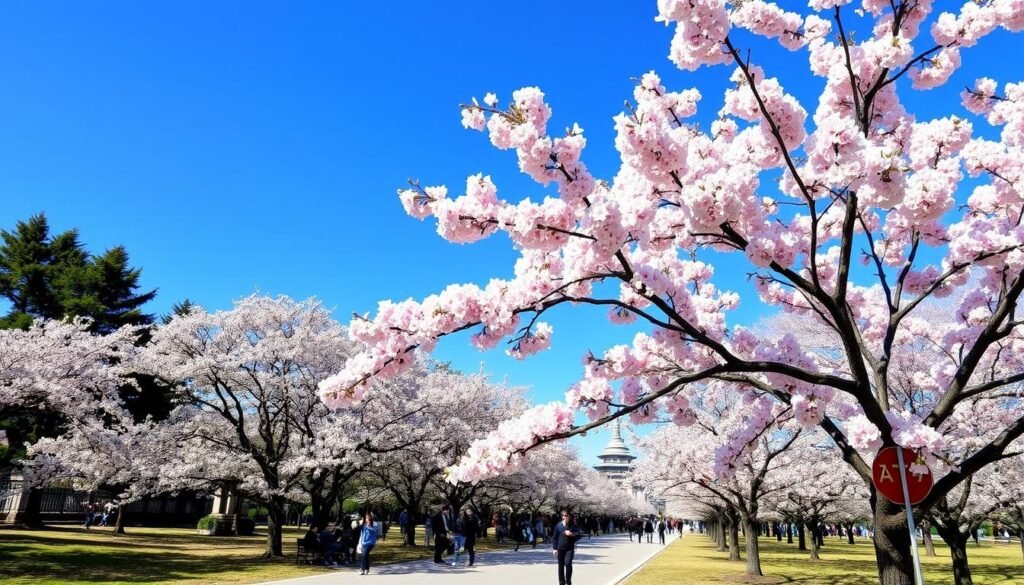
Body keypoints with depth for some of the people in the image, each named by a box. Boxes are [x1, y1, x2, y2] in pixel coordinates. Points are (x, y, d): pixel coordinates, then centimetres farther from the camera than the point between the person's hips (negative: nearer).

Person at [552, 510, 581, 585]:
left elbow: (578, 535, 3)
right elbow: (554, 537, 5)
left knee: (568, 563, -17)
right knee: (561, 566, 6)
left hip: (570, 548, -2)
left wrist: (571, 534, -16)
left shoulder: (573, 525, 1)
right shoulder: (558, 525, 3)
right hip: (560, 548, 2)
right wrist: (554, 548, 0)